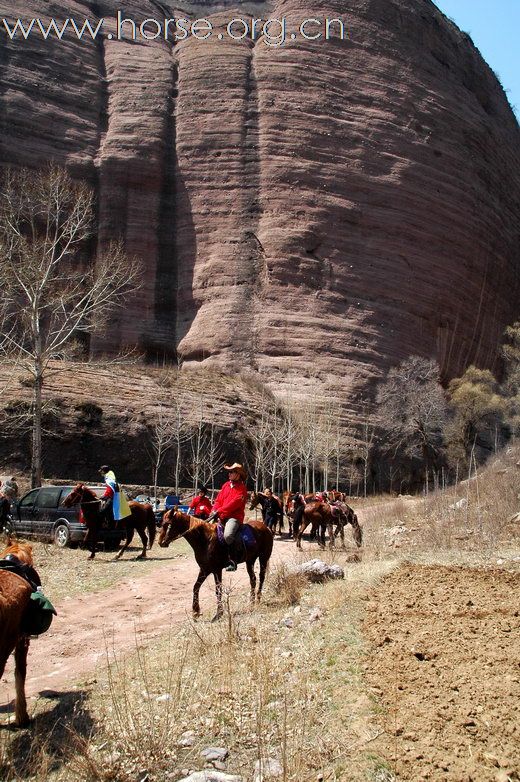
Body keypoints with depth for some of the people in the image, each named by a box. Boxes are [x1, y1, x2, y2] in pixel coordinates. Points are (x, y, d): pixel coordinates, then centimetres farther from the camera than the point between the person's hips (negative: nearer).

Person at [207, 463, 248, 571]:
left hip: (234, 517, -8)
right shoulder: (226, 485, 16)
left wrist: (219, 511, -20)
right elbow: (218, 500, 14)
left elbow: (234, 503, -16)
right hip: (222, 517, 8)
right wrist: (214, 510, -4)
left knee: (228, 535, -32)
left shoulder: (241, 488, -5)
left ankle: (233, 561, -20)